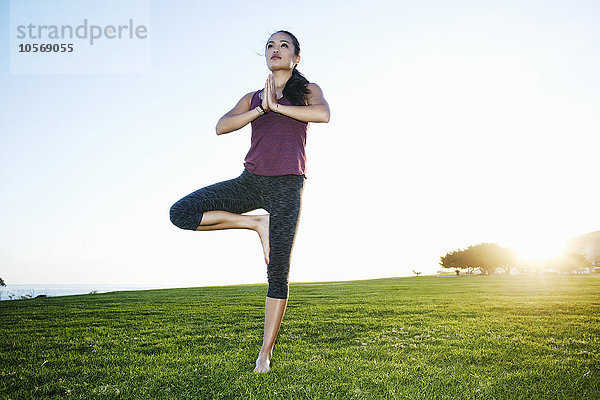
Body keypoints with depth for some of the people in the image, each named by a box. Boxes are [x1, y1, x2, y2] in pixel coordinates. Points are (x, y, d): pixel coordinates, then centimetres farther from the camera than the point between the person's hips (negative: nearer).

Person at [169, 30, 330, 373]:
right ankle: (257, 223, -3)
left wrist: (277, 106, -9)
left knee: (278, 273, -4)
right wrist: (262, 109, -10)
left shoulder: (308, 90, 11)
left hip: (286, 186, -3)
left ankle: (266, 351, 10)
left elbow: (323, 114, -14)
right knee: (181, 213, -13)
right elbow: (222, 126, 0)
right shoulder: (252, 98, 18)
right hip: (250, 180, 4)